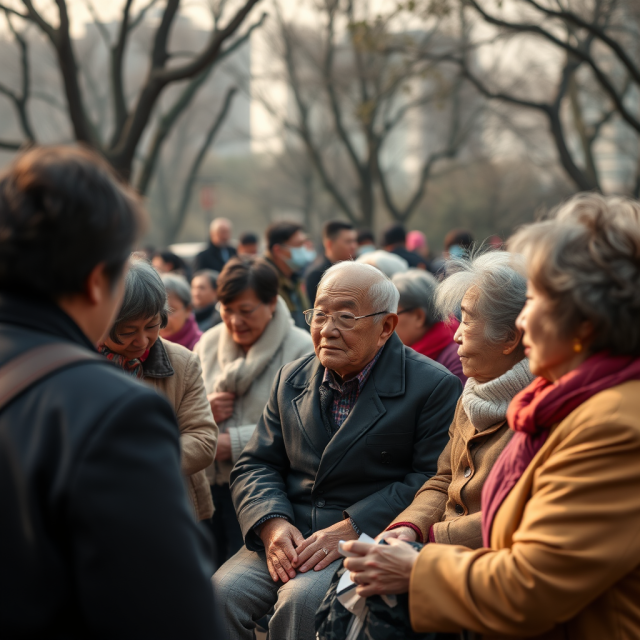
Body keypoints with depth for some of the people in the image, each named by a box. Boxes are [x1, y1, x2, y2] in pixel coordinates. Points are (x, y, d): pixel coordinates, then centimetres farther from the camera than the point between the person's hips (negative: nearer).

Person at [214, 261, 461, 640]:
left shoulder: (435, 387, -3)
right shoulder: (293, 379, 15)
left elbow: (432, 478, -11)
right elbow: (256, 465, 13)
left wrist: (350, 529, -18)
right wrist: (272, 524, -8)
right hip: (286, 538, 5)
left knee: (302, 600, -32)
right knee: (221, 594, -23)